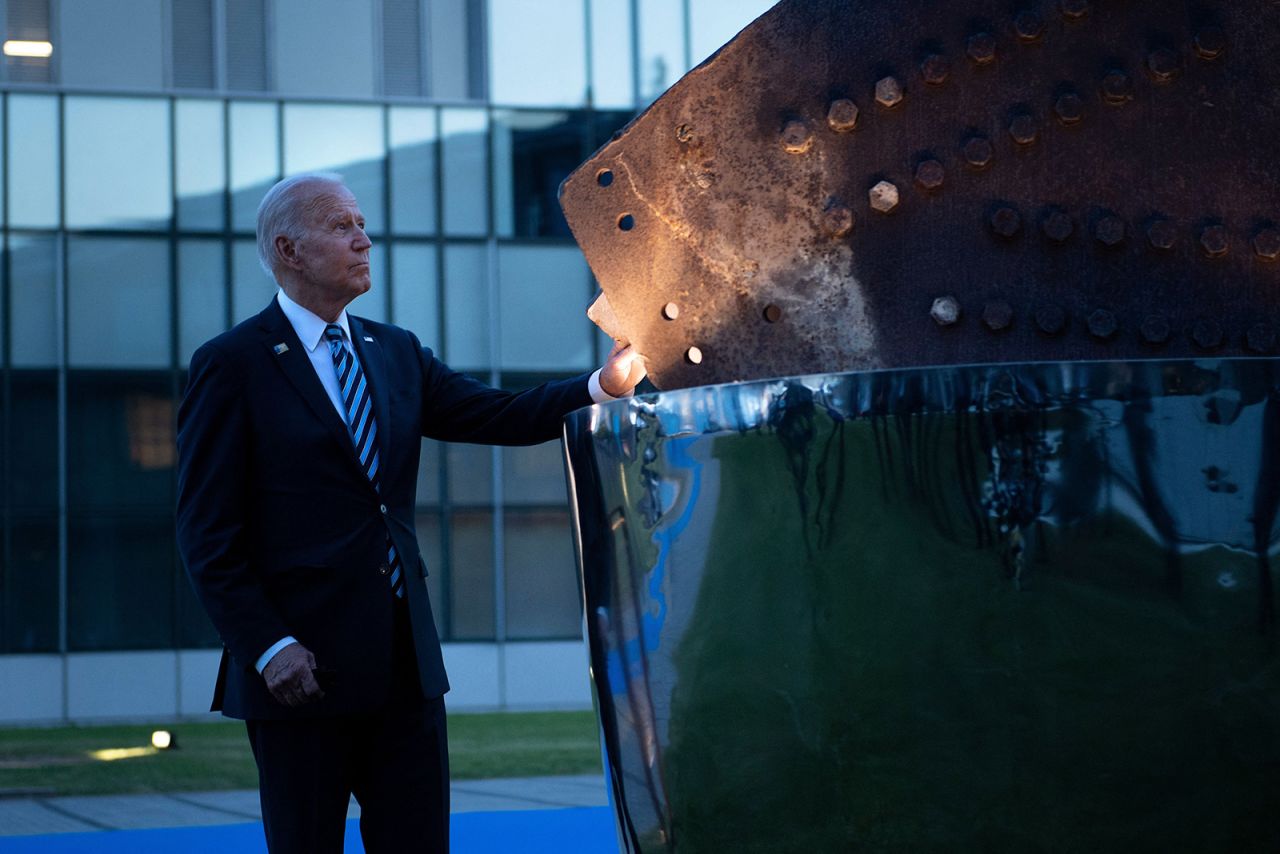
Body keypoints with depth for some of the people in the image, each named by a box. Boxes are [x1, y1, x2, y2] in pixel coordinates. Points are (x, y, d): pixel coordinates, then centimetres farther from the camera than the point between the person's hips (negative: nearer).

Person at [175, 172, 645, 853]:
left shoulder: (396, 354, 14)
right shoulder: (232, 365, -4)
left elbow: (502, 417, 6)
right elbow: (208, 533, -8)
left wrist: (604, 385, -10)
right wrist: (267, 646, -16)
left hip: (404, 661, 6)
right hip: (303, 666, -5)